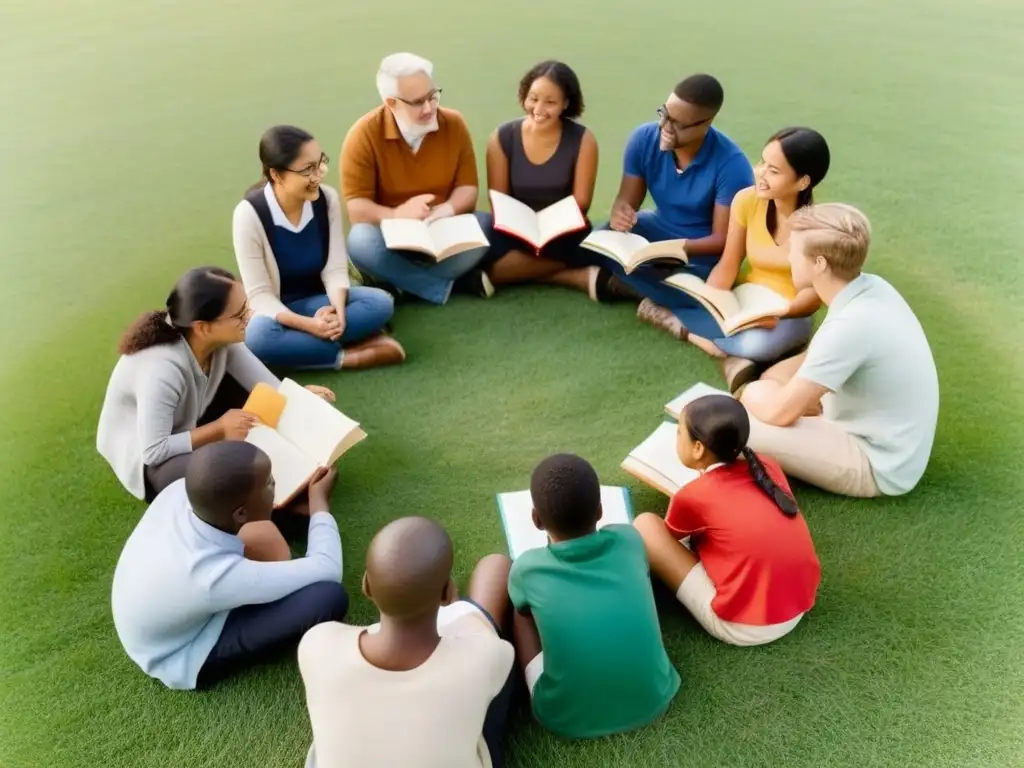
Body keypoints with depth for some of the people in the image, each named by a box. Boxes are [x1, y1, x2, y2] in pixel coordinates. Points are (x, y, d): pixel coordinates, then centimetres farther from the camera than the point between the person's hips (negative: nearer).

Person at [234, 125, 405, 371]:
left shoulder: (327, 199, -10)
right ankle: (348, 355, -26)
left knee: (380, 303, -24)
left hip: (318, 300, 3)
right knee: (257, 337, -39)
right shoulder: (250, 214, -20)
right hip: (275, 311, -3)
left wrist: (337, 309, -30)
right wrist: (310, 324, -34)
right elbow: (259, 295, -19)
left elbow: (335, 268, -8)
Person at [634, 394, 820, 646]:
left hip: (743, 627, -7)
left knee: (646, 524, -2)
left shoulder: (693, 496, -12)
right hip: (800, 609, 7)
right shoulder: (768, 467, 2)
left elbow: (670, 537, 12)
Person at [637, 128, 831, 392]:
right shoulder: (747, 200, -11)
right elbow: (728, 266, -4)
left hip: (789, 315, -2)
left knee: (759, 344, -36)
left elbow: (815, 293, -14)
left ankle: (692, 332, -11)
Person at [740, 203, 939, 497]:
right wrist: (766, 387, -2)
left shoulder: (852, 325, -31)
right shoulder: (871, 287, -5)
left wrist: (756, 396, -4)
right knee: (774, 378, 16)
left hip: (877, 465, -9)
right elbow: (816, 358, 10)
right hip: (882, 435, 9)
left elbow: (780, 411, -25)